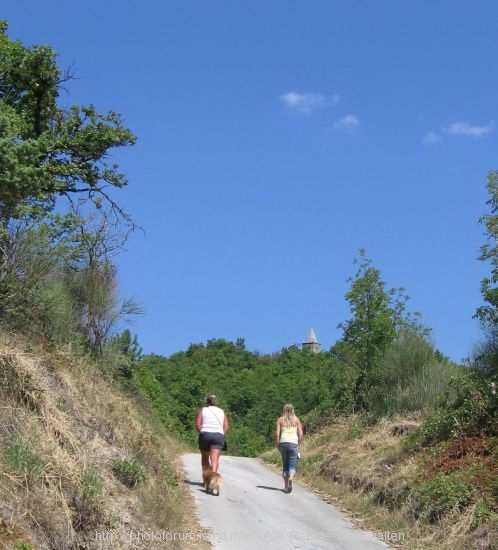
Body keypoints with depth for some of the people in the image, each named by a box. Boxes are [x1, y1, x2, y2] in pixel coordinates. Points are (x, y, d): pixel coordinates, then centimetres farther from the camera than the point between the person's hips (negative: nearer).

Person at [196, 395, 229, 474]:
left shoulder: (202, 410, 12)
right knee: (215, 459, -9)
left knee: (205, 458, 15)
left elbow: (198, 425, 0)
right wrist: (222, 437, 12)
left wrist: (202, 432, 11)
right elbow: (226, 427, 8)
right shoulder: (221, 411, 19)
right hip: (218, 436, 1)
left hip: (205, 435, 0)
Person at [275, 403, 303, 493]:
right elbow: (300, 434, 1)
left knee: (285, 465, 13)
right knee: (293, 465, -2)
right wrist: (298, 444, 13)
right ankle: (290, 479, -31)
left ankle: (286, 486, 13)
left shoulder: (280, 420, 6)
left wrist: (277, 445, 7)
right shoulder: (296, 420, 7)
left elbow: (277, 434, -2)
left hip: (283, 442, 1)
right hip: (293, 443, -1)